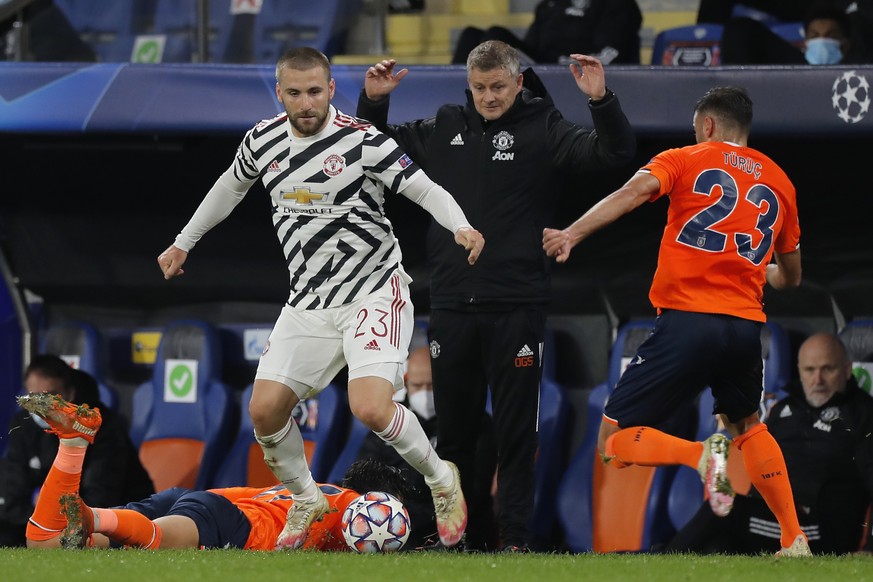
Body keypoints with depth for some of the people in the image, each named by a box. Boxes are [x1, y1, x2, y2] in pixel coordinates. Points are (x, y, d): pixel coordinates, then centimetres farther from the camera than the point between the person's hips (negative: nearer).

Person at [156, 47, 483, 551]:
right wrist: (184, 244, 28)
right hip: (309, 300, 5)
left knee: (370, 409, -23)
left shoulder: (361, 141, -15)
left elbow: (427, 190, -15)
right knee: (265, 410, -4)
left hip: (373, 293, -5)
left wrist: (461, 227, -34)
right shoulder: (263, 141, 2)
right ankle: (306, 501, 24)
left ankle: (442, 481, 6)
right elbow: (230, 187, 22)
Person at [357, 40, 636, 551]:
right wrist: (373, 102, 7)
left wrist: (602, 101, -28)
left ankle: (515, 540, 4)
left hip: (517, 309, -4)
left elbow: (615, 154, -13)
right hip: (452, 307, 4)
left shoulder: (543, 130, -1)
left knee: (516, 432, -1)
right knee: (454, 431, 11)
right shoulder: (445, 128, 11)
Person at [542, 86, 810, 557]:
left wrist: (572, 234, -23)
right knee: (746, 426, 31)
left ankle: (701, 455, -25)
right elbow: (790, 277, 28)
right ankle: (794, 541, 24)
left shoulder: (686, 161, 7)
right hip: (746, 325, 5)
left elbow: (633, 192, -14)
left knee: (615, 442, 0)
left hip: (687, 319, -5)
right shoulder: (778, 181, 18)